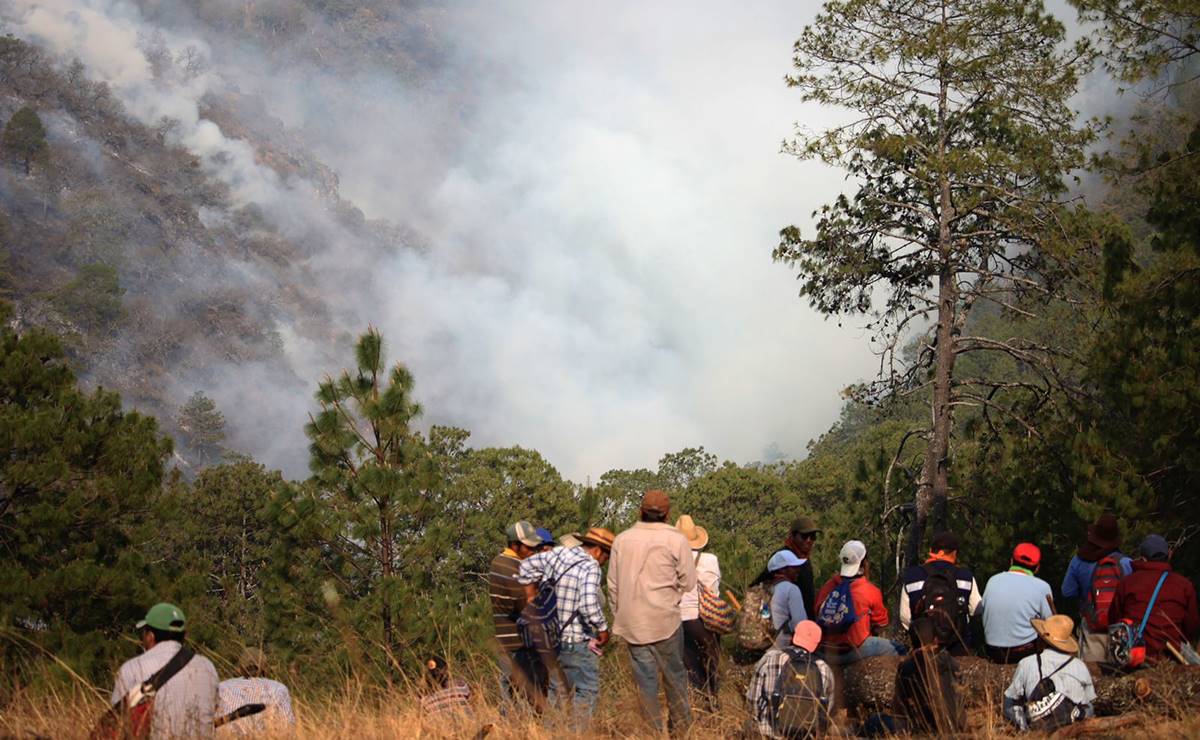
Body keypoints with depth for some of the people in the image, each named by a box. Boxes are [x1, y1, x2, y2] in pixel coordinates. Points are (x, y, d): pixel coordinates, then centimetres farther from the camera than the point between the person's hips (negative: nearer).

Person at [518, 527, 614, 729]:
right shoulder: (590, 567, -18)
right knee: (587, 691, 1)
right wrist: (603, 629, -16)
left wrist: (531, 598, 20)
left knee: (557, 690, 18)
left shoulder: (558, 554, 4)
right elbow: (589, 604, -30)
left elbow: (527, 565, 15)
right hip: (579, 643, -8)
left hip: (554, 639, 8)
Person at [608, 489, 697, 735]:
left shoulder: (622, 540, 2)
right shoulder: (676, 540, -8)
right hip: (664, 620, -2)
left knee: (644, 676, 7)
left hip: (632, 622, 3)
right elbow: (688, 582, -3)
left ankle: (654, 730, 11)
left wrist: (618, 616, 17)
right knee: (673, 673, 11)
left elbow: (612, 585, 7)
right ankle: (681, 727, 18)